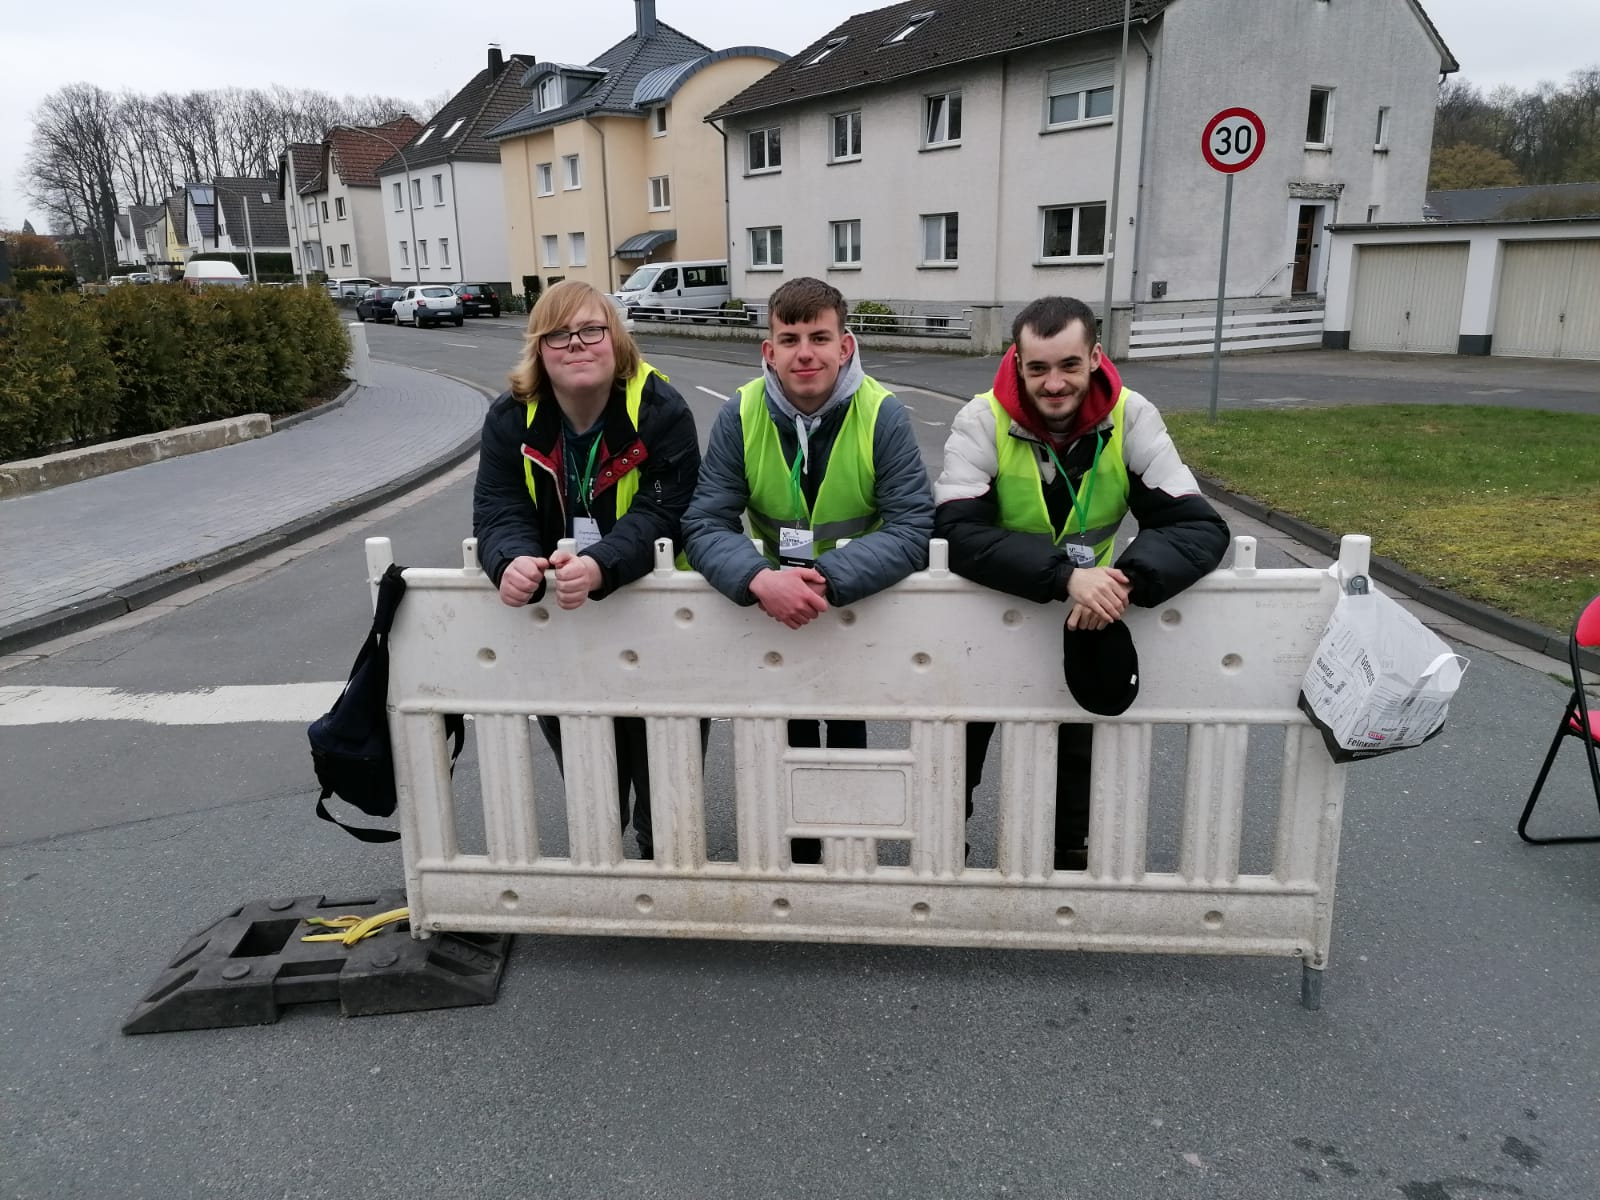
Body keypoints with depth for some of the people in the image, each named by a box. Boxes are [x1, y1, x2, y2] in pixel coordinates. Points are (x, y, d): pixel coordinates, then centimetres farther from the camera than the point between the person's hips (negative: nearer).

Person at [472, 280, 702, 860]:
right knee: (571, 740, 15)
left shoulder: (660, 410, -18)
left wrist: (601, 567, -45)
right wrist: (512, 562, -38)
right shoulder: (511, 418, -7)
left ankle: (661, 848, 33)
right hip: (553, 608, 3)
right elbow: (498, 511, -14)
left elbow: (662, 513, -26)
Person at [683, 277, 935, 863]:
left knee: (849, 727, 8)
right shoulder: (740, 416, -14)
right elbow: (704, 524, -18)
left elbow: (913, 530, -24)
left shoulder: (882, 415, -18)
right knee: (788, 733, 10)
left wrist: (825, 577, -39)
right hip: (770, 604, 1)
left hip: (863, 600, -1)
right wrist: (760, 579, -40)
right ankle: (797, 853, 34)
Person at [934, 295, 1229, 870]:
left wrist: (1127, 579, -43)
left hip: (1088, 618, 2)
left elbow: (1199, 526, -23)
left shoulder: (1132, 419, -17)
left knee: (1080, 751, 16)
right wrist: (1067, 574, -47)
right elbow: (960, 533, -34)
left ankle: (1071, 855, 42)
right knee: (958, 748, 11)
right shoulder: (983, 422, -22)